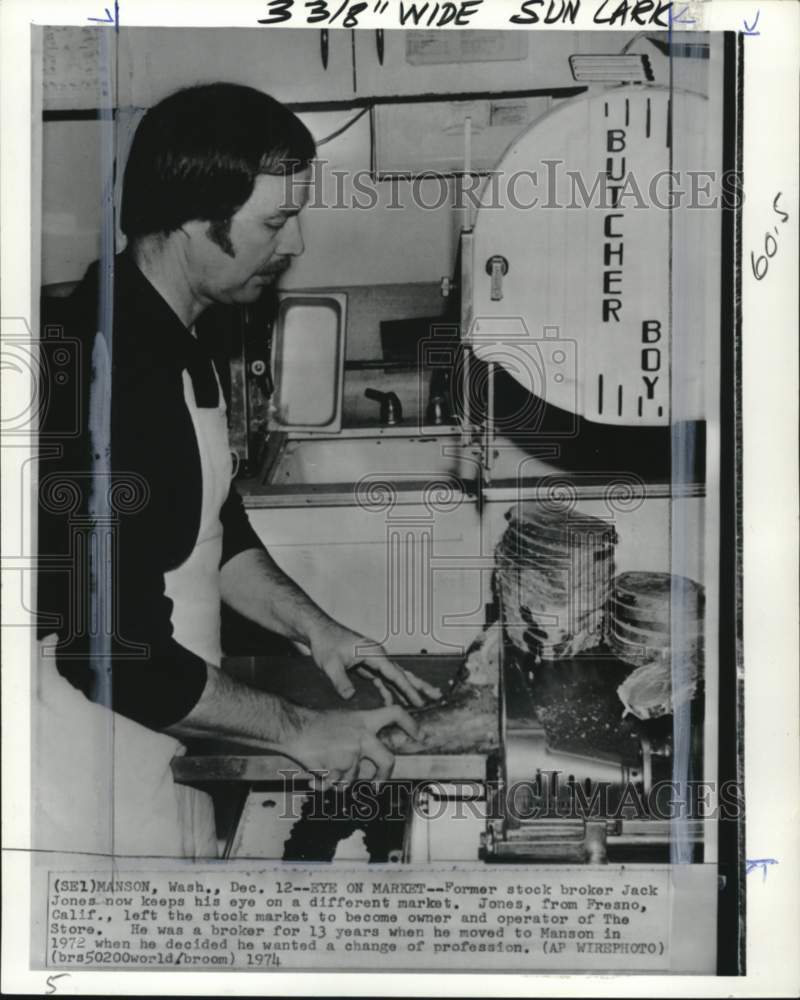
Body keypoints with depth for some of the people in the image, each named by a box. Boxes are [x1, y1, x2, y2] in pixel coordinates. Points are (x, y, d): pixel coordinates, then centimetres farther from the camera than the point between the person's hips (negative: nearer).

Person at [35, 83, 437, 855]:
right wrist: (297, 731, -16)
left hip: (173, 733, 9)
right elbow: (117, 655, -25)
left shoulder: (181, 347, 6)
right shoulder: (103, 368, -26)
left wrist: (311, 626, 4)